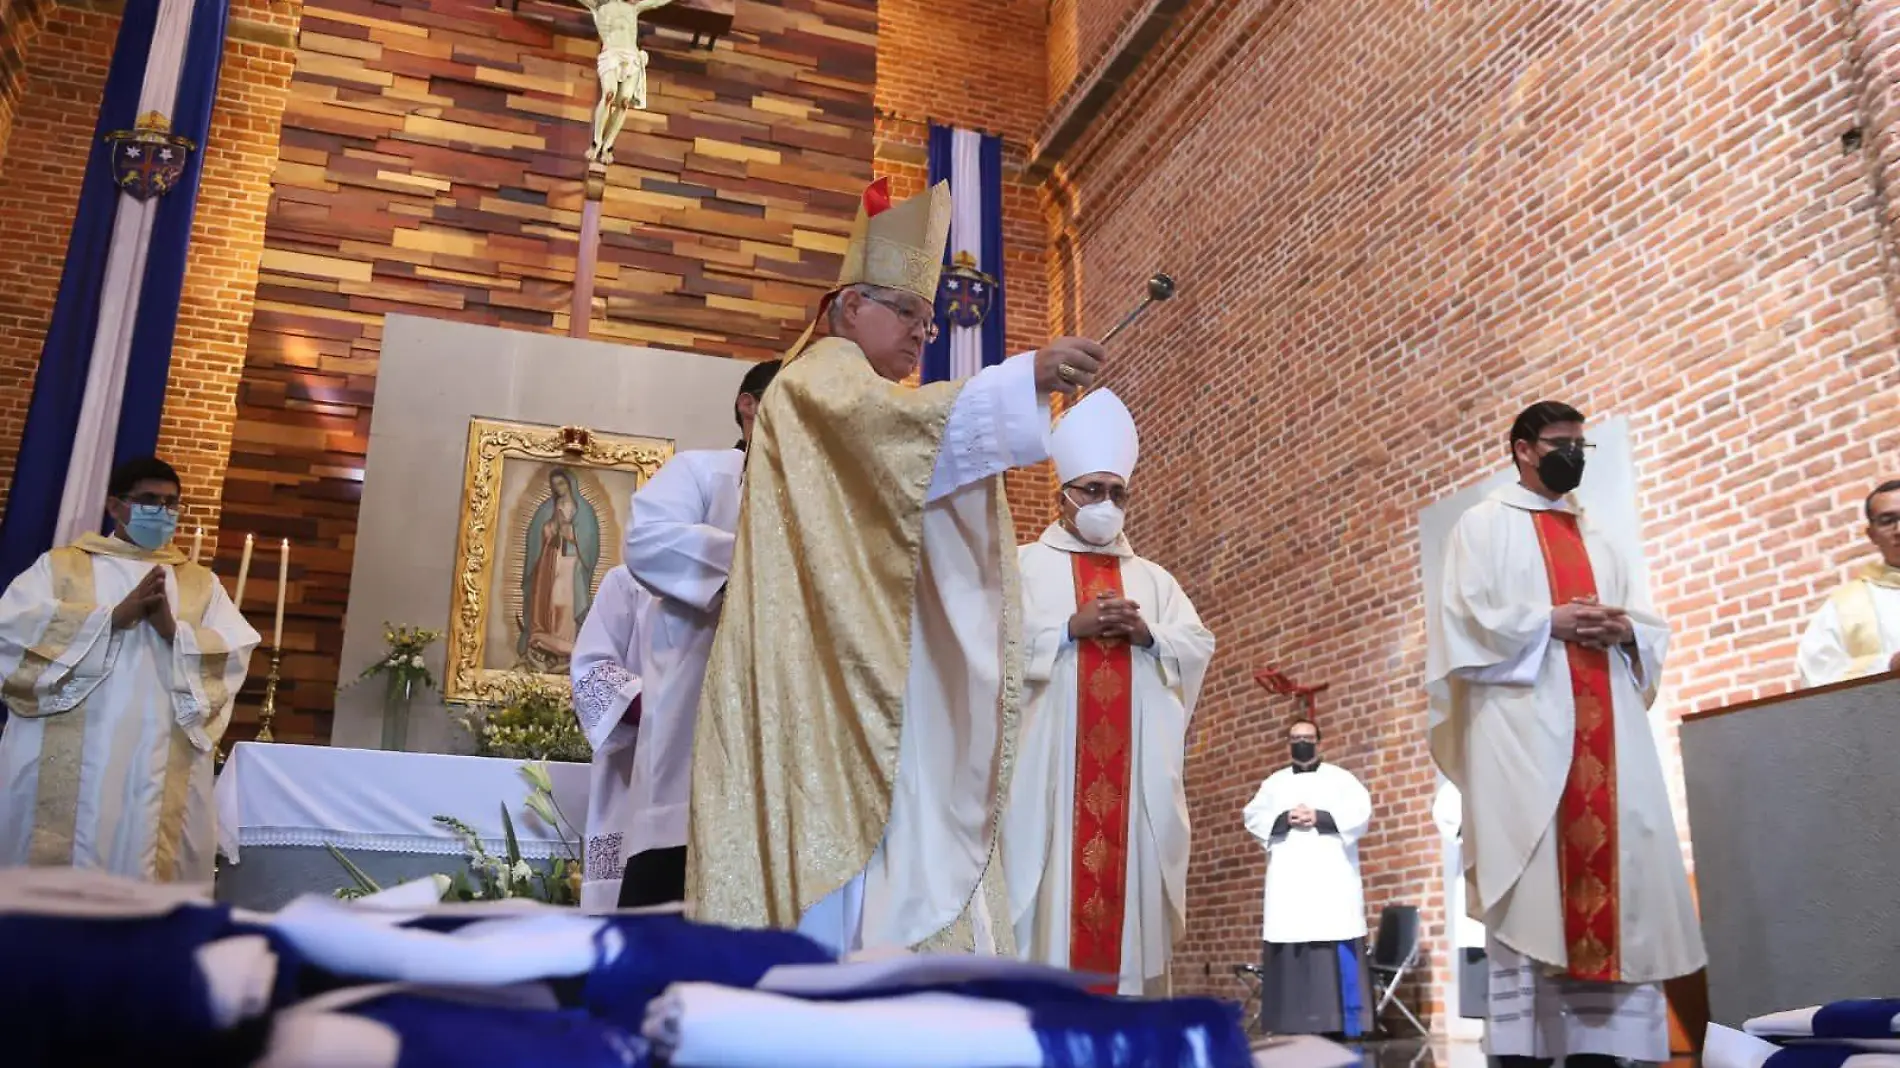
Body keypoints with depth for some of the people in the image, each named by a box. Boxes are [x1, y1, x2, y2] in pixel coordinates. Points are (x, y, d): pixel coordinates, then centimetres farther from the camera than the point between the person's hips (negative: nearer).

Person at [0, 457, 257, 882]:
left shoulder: (201, 582, 16)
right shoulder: (61, 565, 12)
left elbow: (236, 654, 3)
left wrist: (175, 631, -14)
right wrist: (113, 616, -13)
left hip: (161, 766, 1)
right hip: (66, 761, -1)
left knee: (147, 863, -1)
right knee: (53, 867, -2)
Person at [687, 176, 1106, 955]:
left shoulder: (871, 412, 31)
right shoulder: (821, 372, 2)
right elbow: (892, 418, -22)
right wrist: (1024, 376, -29)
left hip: (877, 671, 9)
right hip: (830, 668, -9)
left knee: (895, 867, 0)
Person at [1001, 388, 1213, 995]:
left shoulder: (1152, 578, 22)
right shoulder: (1026, 565, 10)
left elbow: (1199, 647, 13)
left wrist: (1147, 633, -6)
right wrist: (1073, 626, -12)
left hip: (1135, 762, 4)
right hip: (1053, 756, -4)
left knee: (1132, 874, 0)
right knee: (1053, 874, -9)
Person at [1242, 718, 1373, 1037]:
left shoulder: (1340, 778, 12)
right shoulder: (1273, 783, 19)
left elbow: (1361, 811, -3)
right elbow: (1252, 816, 7)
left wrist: (1320, 817, -14)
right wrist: (1285, 819, -11)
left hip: (1331, 877, -2)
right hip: (1288, 881, 2)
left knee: (1338, 953, -10)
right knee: (1288, 952, -5)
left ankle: (1345, 1021, -7)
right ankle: (1291, 1024, -2)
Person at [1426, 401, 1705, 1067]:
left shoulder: (1600, 541, 25)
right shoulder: (1484, 525, 9)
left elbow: (1655, 632, 20)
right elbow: (1464, 617, -4)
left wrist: (1625, 630, -3)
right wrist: (1549, 621, -12)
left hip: (1606, 727, 6)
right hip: (1523, 724, -5)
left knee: (1608, 882, -2)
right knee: (1531, 889, -11)